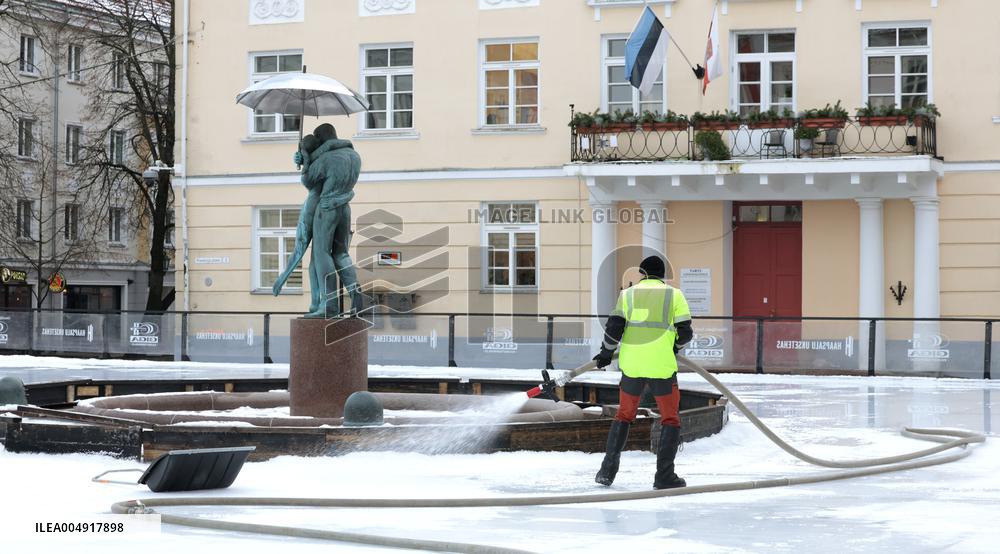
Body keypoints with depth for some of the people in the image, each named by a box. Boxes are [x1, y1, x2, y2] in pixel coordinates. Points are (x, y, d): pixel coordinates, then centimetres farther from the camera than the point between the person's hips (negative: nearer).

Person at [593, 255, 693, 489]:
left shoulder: (628, 294, 7)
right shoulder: (674, 295, 4)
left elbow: (614, 327, -1)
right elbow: (685, 333, 0)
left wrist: (606, 353, 12)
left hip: (631, 365, 2)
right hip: (662, 366, -2)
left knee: (624, 415, 18)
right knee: (670, 419, 10)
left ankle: (608, 470, 13)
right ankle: (664, 475, 2)